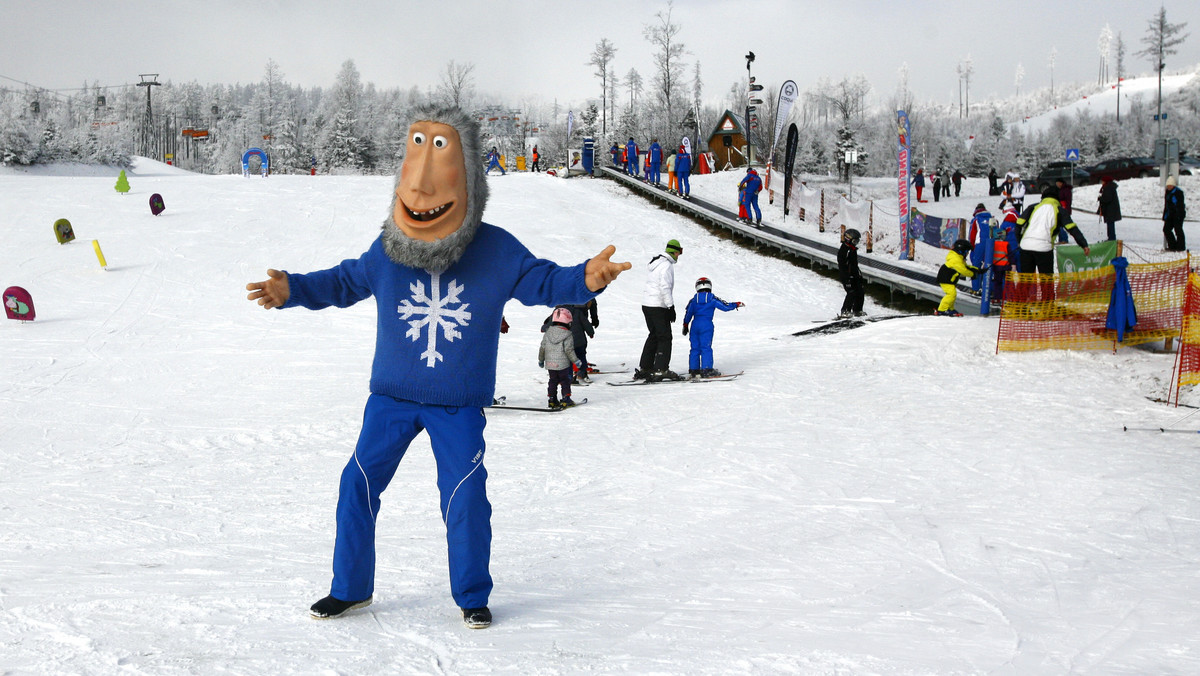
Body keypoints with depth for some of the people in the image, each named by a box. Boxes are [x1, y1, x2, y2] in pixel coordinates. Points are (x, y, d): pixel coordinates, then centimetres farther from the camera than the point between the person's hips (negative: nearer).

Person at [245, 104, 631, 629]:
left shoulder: (496, 250, -8)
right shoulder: (387, 251, -3)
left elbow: (543, 282, -2)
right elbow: (345, 282, 12)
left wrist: (585, 279, -21)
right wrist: (292, 289, 0)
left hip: (460, 405, -2)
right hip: (391, 396, 2)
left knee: (465, 497, -9)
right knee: (358, 486, 1)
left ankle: (472, 596, 12)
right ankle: (350, 588, 20)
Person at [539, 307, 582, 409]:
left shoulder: (547, 333, 2)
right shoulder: (567, 335, -13)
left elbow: (542, 348, 6)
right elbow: (569, 350, -16)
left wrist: (541, 360, 18)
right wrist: (576, 361, -7)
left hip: (550, 364, 4)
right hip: (562, 364, -4)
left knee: (553, 381, 15)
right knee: (565, 381, 7)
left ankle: (551, 399, 15)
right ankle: (566, 399, 4)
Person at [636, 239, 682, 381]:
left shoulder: (652, 263, 14)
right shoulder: (667, 265, -14)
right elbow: (665, 287, -21)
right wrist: (671, 307, -16)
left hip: (646, 304, 9)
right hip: (658, 306, -9)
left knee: (654, 336, 16)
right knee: (665, 338, -2)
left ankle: (644, 368, 17)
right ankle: (661, 370, -5)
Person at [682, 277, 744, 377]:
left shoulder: (693, 300, 8)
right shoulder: (712, 299, -1)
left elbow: (688, 314, 13)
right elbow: (725, 307, 2)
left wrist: (685, 326, 24)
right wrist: (737, 305, 18)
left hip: (695, 325, 4)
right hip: (707, 324, -4)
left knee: (695, 348, 9)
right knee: (706, 348, -4)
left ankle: (693, 369, 11)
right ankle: (706, 370, -8)